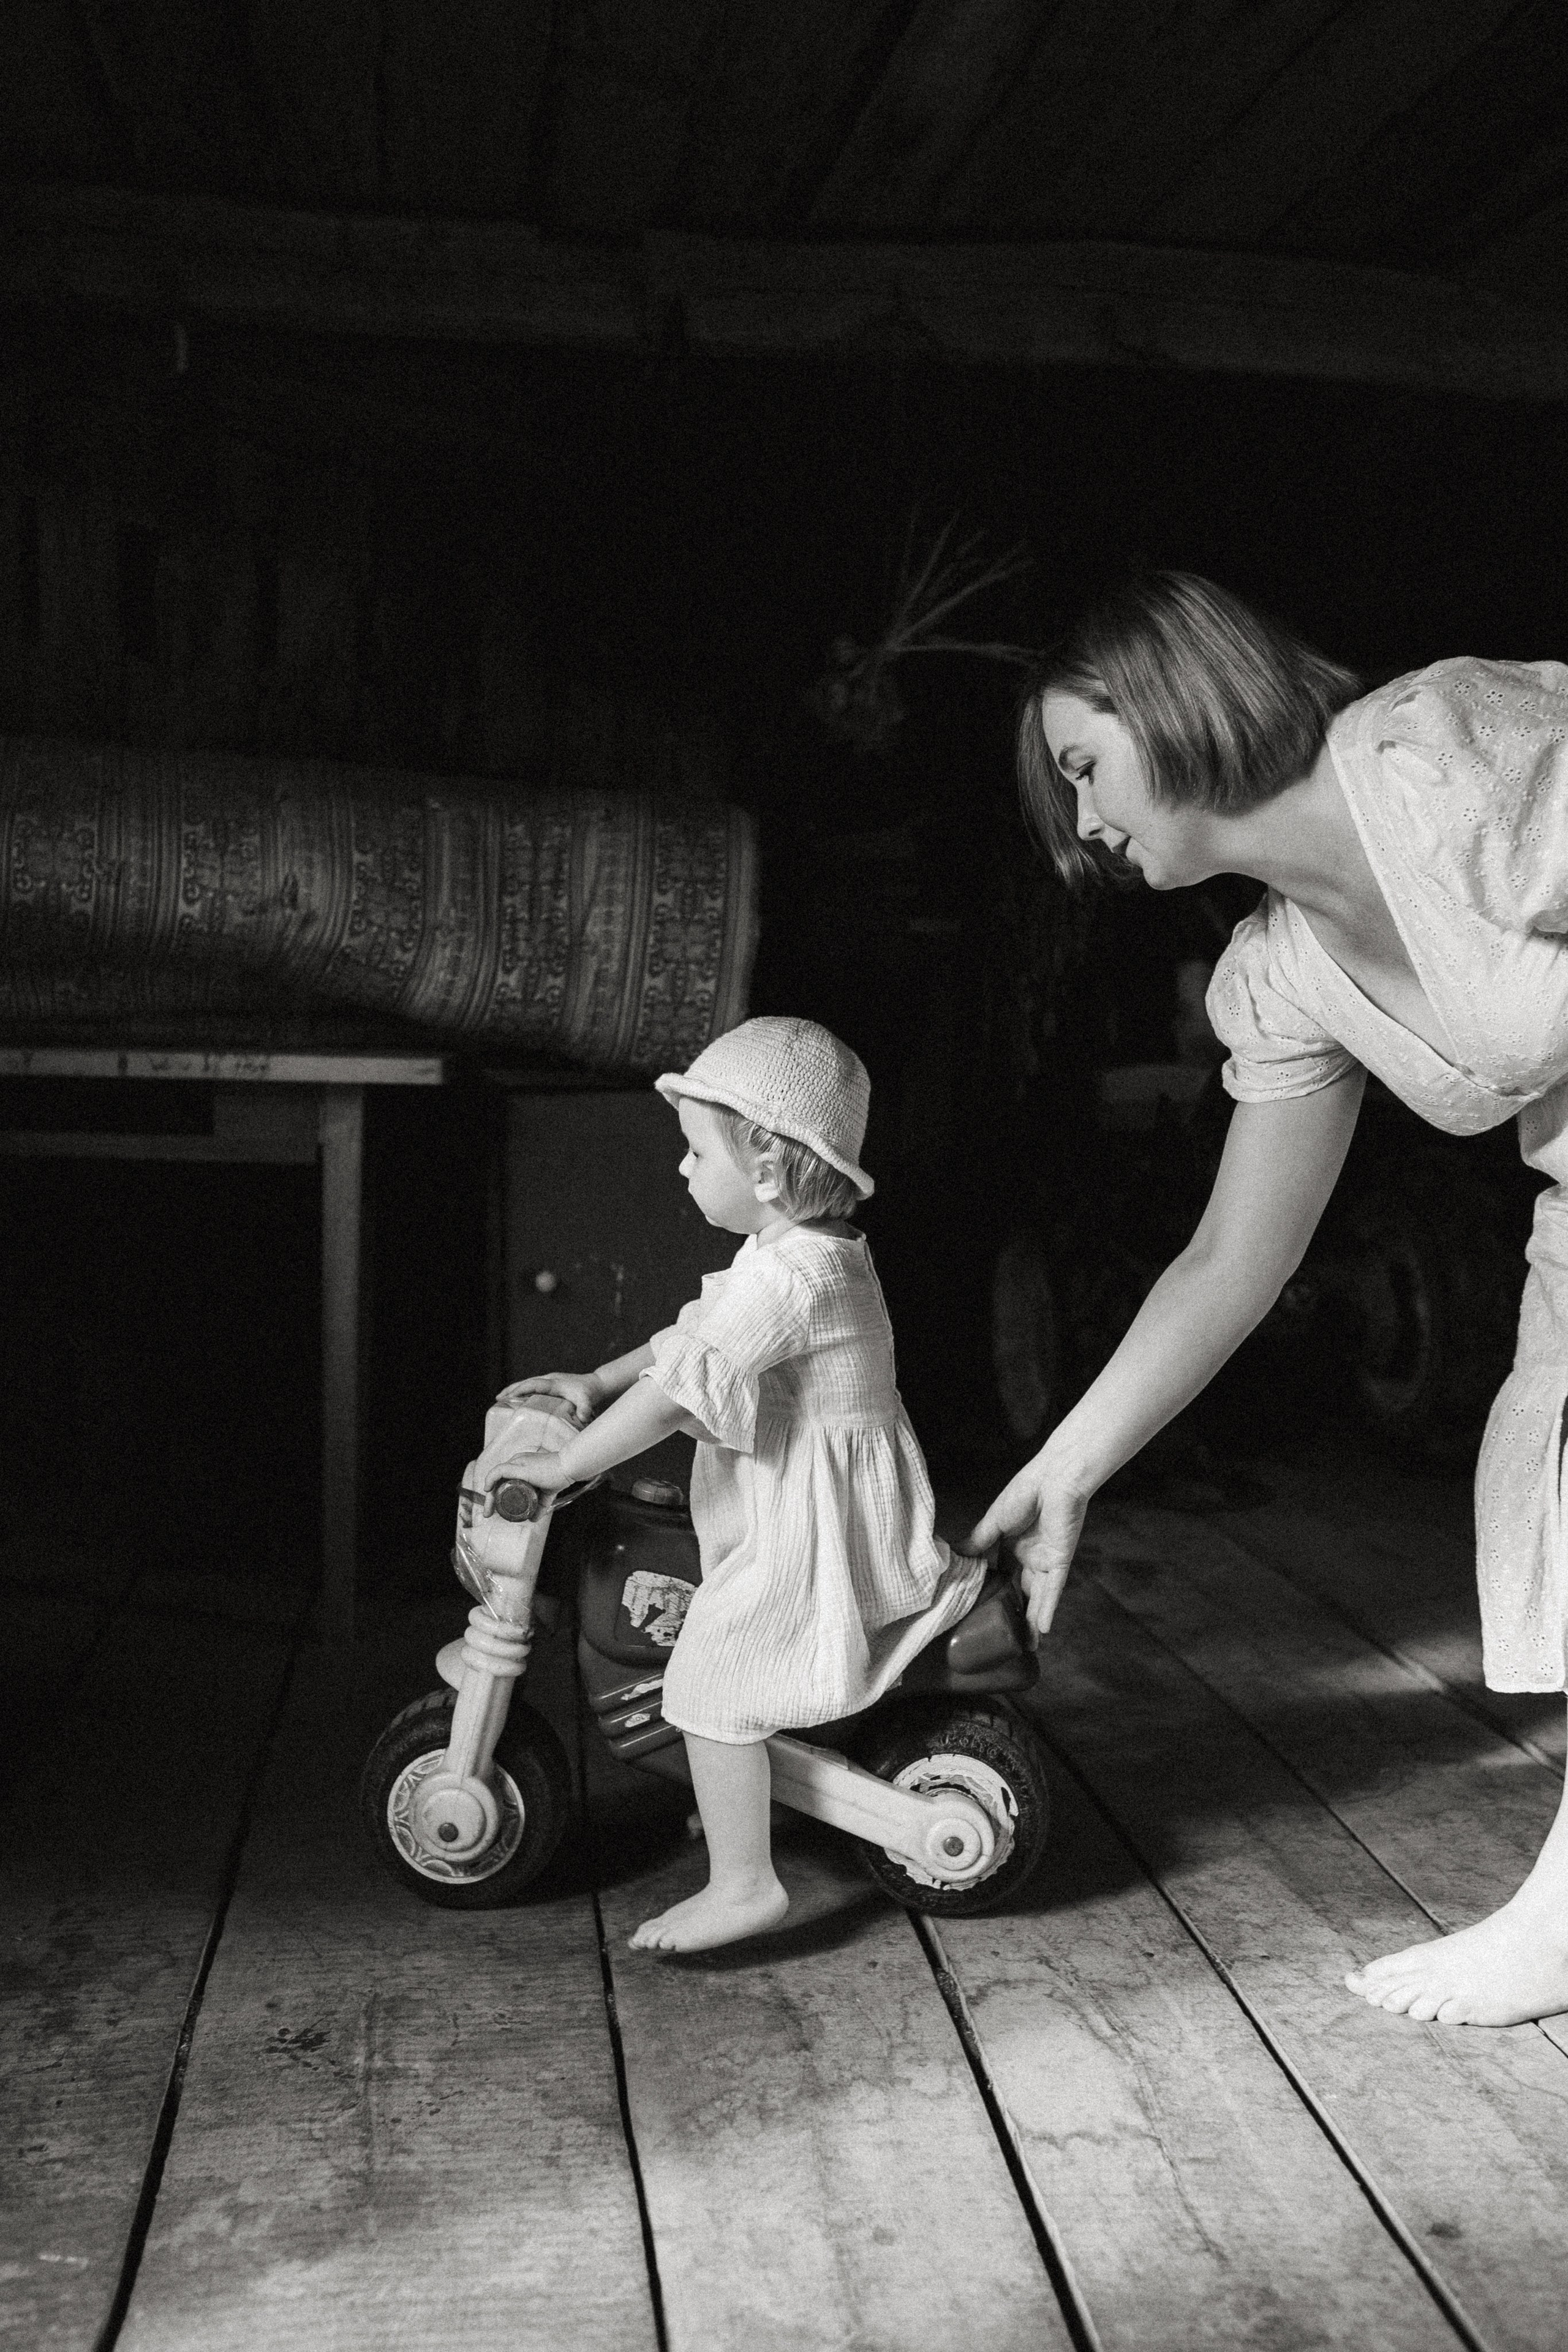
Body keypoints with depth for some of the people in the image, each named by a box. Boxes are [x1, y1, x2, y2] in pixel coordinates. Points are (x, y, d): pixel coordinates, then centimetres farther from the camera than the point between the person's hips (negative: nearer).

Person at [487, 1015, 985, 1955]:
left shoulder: (786, 1276, -26)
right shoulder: (811, 1252, 8)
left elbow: (677, 1391, -27)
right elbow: (695, 1336, 17)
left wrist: (562, 1464, -20)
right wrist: (594, 1381, 9)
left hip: (805, 1534, -10)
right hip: (806, 1513, 10)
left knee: (712, 1684, -6)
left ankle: (743, 1883, 1)